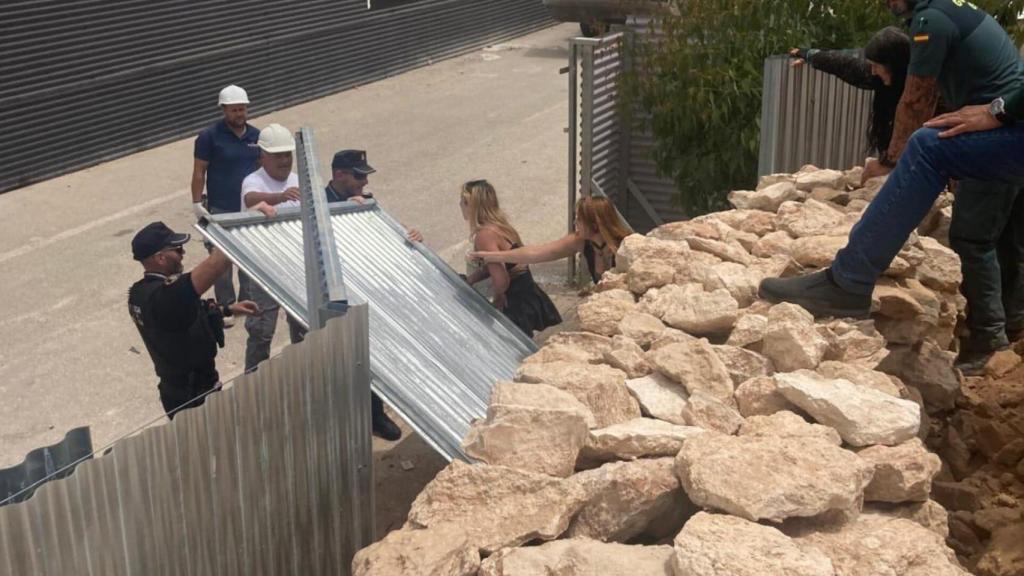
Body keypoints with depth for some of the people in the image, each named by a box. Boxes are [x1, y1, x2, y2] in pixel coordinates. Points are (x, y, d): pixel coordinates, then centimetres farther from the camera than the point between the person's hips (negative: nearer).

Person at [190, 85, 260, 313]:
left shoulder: (256, 136, 6)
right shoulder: (209, 137, -7)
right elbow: (199, 172, -6)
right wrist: (197, 203, -11)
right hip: (221, 210, -4)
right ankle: (226, 306, 14)